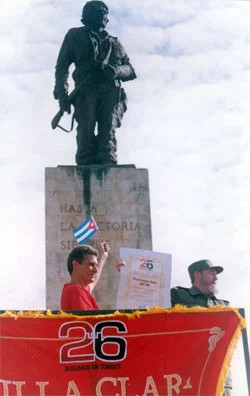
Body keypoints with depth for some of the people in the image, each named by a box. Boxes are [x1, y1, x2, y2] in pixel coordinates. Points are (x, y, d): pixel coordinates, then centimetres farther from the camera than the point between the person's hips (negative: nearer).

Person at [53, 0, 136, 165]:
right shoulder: (75, 35, 22)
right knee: (86, 133, -14)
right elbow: (62, 66, 12)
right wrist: (62, 93, -4)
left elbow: (131, 71, 22)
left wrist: (117, 70, -3)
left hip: (111, 91, 2)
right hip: (86, 91, -2)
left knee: (108, 134, -13)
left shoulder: (114, 42, 29)